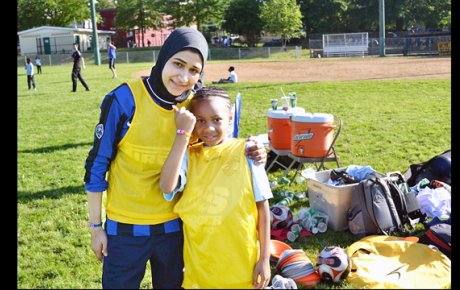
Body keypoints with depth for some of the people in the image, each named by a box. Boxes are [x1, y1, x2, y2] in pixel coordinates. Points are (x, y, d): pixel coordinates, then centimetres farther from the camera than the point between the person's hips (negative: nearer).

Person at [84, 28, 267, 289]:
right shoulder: (124, 99, -17)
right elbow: (97, 164, -8)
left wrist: (245, 154, -14)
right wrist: (96, 226, -3)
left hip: (175, 225, 3)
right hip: (125, 228, -3)